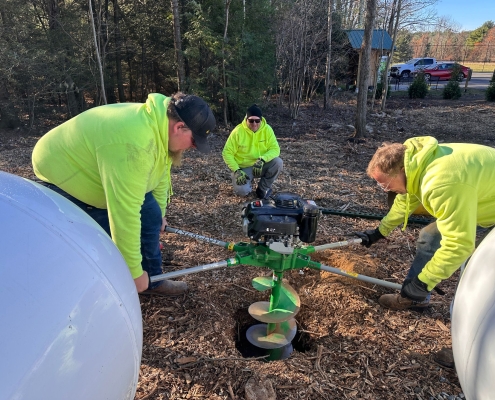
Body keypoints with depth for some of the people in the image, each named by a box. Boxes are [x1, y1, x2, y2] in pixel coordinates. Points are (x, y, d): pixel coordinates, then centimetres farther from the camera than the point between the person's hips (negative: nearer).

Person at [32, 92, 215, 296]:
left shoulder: (160, 124, -10)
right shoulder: (134, 144, -41)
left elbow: (161, 172, 7)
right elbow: (124, 213, -40)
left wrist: (159, 213, 18)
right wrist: (134, 272, -31)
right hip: (62, 171, -8)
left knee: (150, 215, 3)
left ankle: (153, 281, 19)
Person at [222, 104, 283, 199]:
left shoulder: (267, 129, -11)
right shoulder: (238, 131, -16)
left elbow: (275, 149, -13)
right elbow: (227, 153, -12)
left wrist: (262, 160, -32)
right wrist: (237, 171, -22)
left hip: (261, 165, 3)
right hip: (243, 168, -2)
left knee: (278, 162, -25)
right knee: (242, 191, -28)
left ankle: (263, 188, -3)